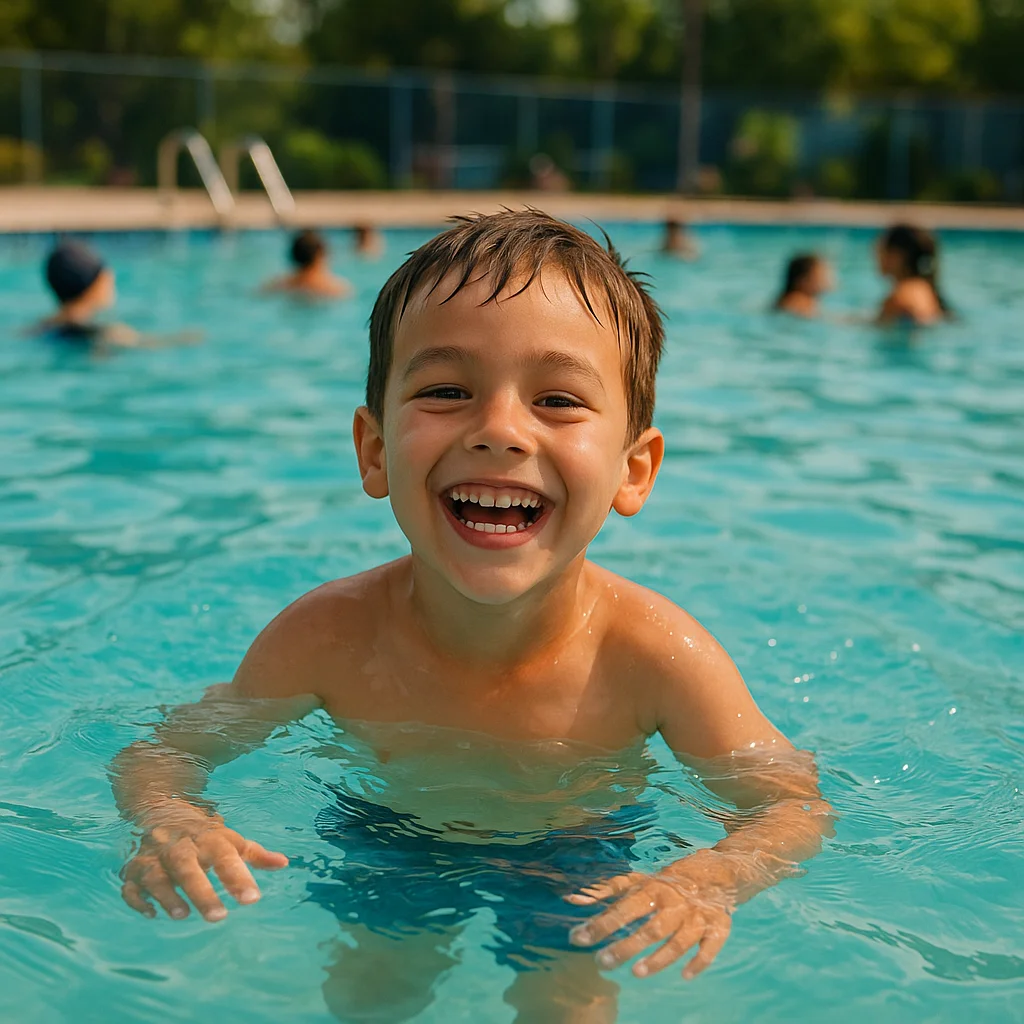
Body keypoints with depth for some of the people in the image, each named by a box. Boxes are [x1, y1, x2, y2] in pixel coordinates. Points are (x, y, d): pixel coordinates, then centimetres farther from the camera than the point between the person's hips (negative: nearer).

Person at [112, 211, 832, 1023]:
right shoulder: (327, 638, -29)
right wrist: (170, 822, -39)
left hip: (575, 857, -1)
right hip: (391, 843, 1)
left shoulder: (654, 654, -33)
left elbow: (793, 801, -21)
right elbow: (166, 751, -15)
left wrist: (710, 880, -43)